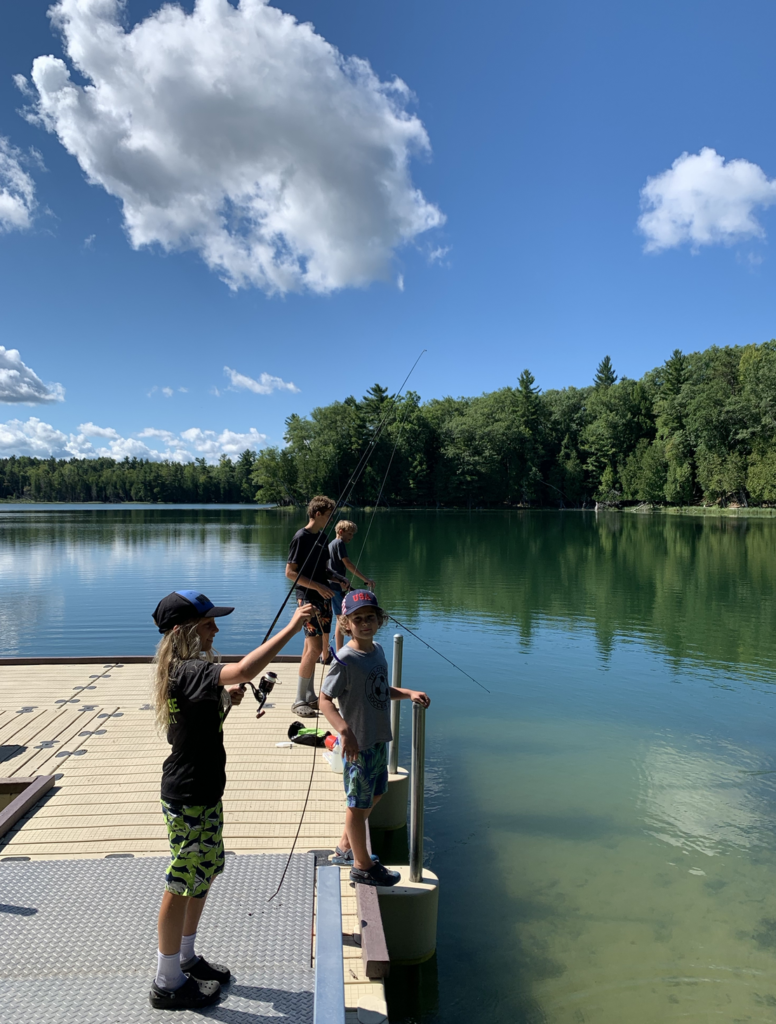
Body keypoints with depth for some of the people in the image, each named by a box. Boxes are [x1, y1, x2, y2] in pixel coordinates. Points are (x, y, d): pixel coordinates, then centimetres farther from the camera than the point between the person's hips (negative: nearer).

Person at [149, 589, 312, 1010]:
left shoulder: (186, 670, 6)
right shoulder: (189, 670, -26)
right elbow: (242, 671, -46)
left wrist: (227, 699, 0)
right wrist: (291, 628, -41)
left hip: (203, 791, 10)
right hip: (188, 797, -10)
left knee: (204, 875, 22)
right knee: (182, 884, 6)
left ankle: (185, 958, 39)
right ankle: (167, 983, 23)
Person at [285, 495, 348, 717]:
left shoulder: (322, 537, 13)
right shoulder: (301, 537, -13)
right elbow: (290, 572, -16)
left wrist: (337, 577, 4)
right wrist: (318, 586, -20)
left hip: (322, 597, 9)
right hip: (308, 598, -8)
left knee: (311, 647, 13)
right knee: (315, 647, -11)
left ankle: (310, 696, 20)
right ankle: (299, 701, -1)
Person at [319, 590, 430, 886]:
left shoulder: (377, 650, 4)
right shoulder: (345, 659, -20)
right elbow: (325, 700, -21)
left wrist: (409, 694, 4)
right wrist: (345, 731, -33)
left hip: (379, 739, 9)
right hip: (359, 744, -9)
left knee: (373, 795, 23)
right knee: (359, 803, 8)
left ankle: (345, 848, 42)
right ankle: (362, 866, 26)